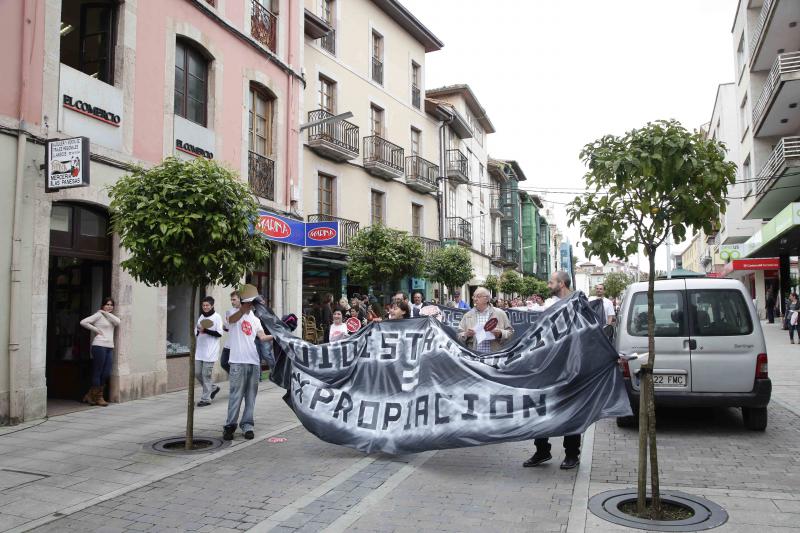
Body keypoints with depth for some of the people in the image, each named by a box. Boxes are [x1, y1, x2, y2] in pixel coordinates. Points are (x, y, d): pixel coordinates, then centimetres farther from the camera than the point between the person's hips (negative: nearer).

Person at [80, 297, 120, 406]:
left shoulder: (110, 317, 21)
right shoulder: (99, 315, -1)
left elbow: (118, 322, 0)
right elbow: (83, 322, -11)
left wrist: (106, 313, -1)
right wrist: (96, 330, -7)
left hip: (110, 348, 7)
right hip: (99, 346, -7)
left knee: (106, 374, 4)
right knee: (98, 372, 1)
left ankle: (90, 396, 16)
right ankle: (98, 398, 9)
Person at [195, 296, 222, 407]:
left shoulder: (217, 317, -6)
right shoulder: (201, 317, 13)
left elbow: (219, 333, -13)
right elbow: (196, 331, 21)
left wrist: (206, 330, -20)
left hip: (210, 352, -7)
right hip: (200, 351, 7)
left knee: (206, 374, -5)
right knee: (197, 373, 7)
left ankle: (206, 398, 4)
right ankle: (212, 388, 27)